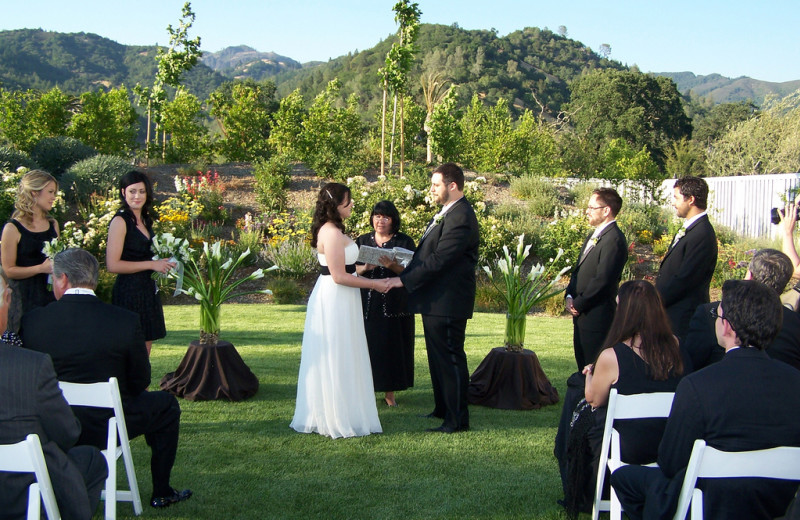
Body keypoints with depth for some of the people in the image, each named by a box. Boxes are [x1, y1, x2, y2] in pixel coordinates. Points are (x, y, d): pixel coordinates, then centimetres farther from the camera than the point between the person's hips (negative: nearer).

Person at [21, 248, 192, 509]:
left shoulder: (31, 321, -12)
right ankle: (161, 492, 27)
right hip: (105, 428, -3)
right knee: (166, 404, 21)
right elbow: (140, 382, -6)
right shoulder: (125, 321, -16)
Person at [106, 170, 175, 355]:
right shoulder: (120, 221, -10)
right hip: (129, 293, -8)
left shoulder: (144, 220, 14)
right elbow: (112, 265, -18)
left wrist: (163, 263, 7)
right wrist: (151, 264, -16)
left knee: (145, 353, 10)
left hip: (148, 291, 8)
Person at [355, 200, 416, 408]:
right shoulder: (362, 241, 12)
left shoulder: (405, 242, 5)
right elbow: (351, 270, 6)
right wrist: (365, 267, -14)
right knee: (367, 344, -2)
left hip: (394, 303, -2)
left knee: (392, 344, -1)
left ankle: (390, 392, 6)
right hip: (367, 303, 2)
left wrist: (392, 265, -22)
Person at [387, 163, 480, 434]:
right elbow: (426, 253, 19)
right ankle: (442, 409, 32)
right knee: (438, 357, 19)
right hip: (436, 301, 11)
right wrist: (405, 272, 7)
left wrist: (404, 280, -23)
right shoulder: (445, 213, 15)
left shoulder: (460, 217, -20)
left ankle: (457, 420, 6)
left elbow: (438, 259, -25)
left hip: (448, 302, -11)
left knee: (450, 358, -3)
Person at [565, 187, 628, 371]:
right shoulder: (594, 236, 15)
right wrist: (570, 297, 2)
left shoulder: (614, 240, -17)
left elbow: (602, 280, -22)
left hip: (597, 317, -10)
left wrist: (579, 304, -14)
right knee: (583, 365, 15)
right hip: (581, 314, 10)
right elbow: (578, 270, 18)